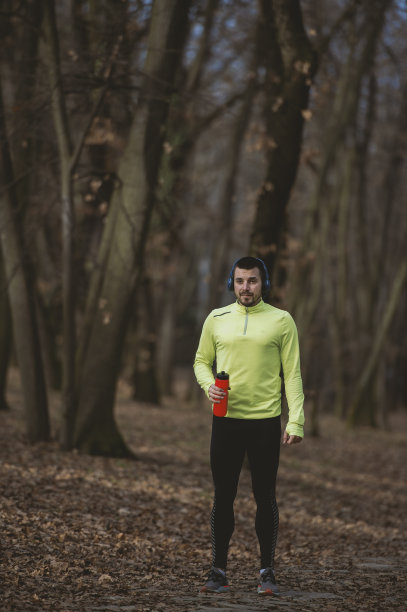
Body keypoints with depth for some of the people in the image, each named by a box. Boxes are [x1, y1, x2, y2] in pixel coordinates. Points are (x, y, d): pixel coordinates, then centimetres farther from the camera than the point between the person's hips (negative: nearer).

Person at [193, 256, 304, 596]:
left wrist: (296, 421, -8)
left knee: (265, 497, 3)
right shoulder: (217, 319, 8)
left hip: (265, 423, -2)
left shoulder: (281, 321, 1)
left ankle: (267, 573, 12)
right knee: (223, 496, 5)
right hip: (225, 420, 2)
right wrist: (209, 385, -7)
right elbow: (201, 361, 16)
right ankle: (219, 572, 12)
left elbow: (292, 374, 0)